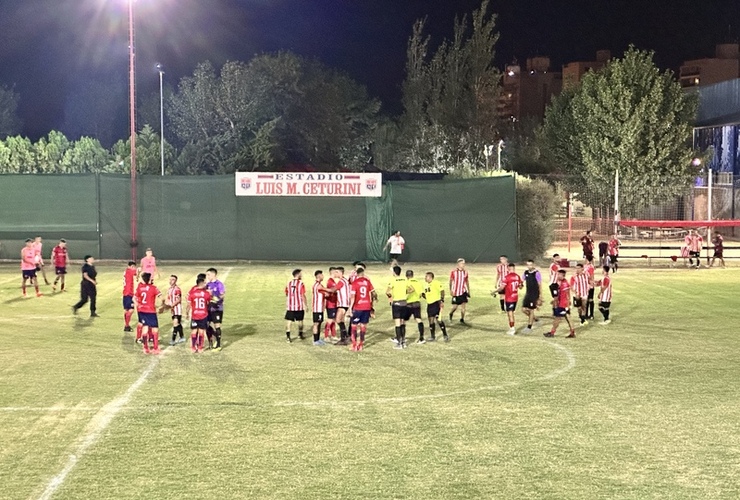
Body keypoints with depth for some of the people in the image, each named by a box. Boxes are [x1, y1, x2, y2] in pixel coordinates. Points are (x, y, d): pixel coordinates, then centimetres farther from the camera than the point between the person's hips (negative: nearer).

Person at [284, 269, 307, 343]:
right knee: (300, 321, 15)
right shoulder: (301, 284, -9)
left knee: (289, 321, 0)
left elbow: (286, 296, 11)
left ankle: (288, 337, -11)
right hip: (299, 307, -2)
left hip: (290, 307, 2)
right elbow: (303, 296, -9)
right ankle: (300, 335, 28)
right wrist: (305, 305, -1)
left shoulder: (289, 284, 4)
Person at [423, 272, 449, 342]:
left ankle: (445, 336, -5)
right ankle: (432, 337, 18)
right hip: (429, 304, 9)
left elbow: (442, 291, -15)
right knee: (431, 320, 10)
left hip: (436, 303, -9)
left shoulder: (436, 283, -9)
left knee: (438, 319, -13)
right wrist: (422, 295, 4)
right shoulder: (427, 285, 17)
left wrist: (442, 301, -21)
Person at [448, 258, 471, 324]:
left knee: (463, 306, -4)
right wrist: (451, 290, -9)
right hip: (455, 292, -3)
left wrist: (468, 291, 11)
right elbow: (451, 281, -3)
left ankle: (462, 319, 7)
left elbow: (467, 282, 11)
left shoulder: (465, 272, 2)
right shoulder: (453, 272, -8)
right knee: (455, 307, 3)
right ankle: (451, 313, 35)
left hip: (463, 292, 3)